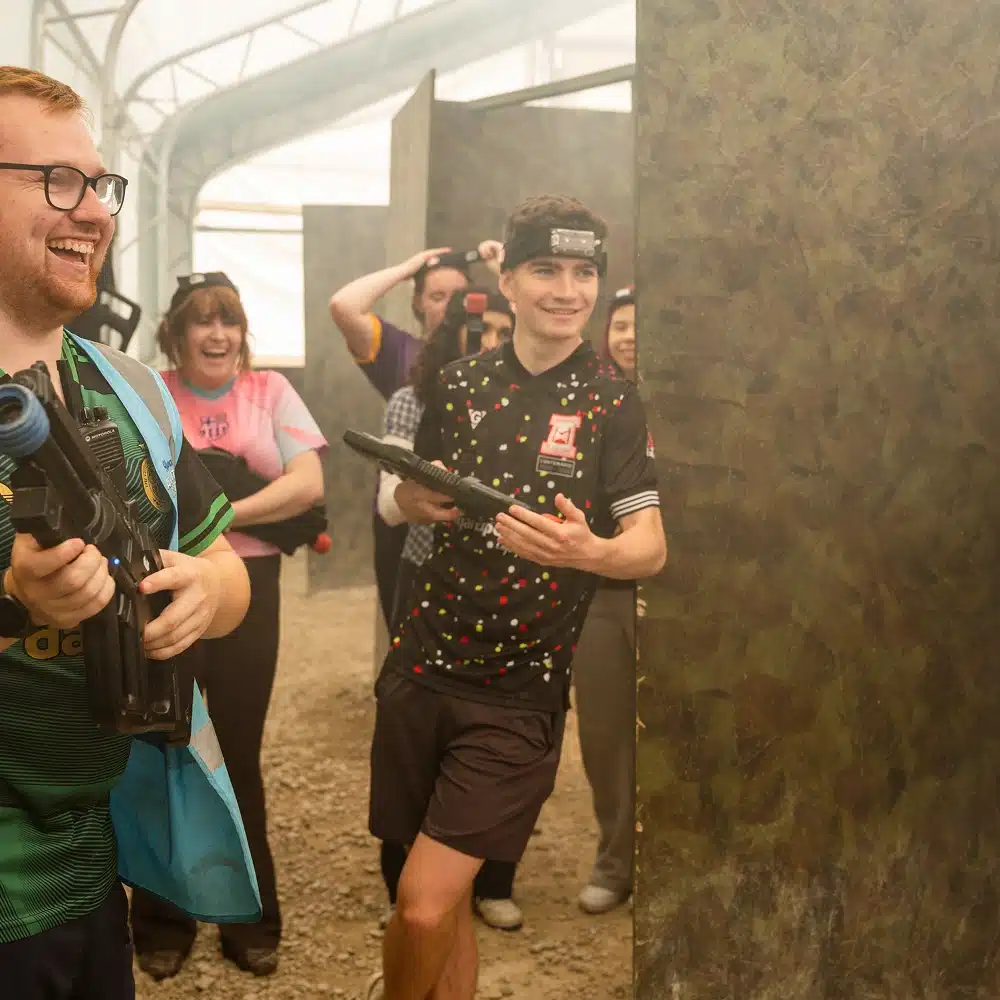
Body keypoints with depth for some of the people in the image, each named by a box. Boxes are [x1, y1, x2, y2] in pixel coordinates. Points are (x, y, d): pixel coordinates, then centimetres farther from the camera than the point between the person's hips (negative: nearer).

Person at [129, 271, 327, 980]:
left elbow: (308, 483, -9)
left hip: (248, 585, 1)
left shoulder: (270, 391, 2)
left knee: (239, 755, 9)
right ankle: (163, 922, 25)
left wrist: (220, 513, -16)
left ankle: (251, 920, 23)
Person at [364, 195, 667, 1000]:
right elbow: (410, 498, 18)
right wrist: (420, 500, -6)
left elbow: (651, 547, -8)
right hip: (422, 666, 4)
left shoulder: (612, 403, -4)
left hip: (519, 691, -3)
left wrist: (589, 550, -29)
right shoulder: (463, 384, 6)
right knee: (444, 895, 13)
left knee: (425, 906, -7)